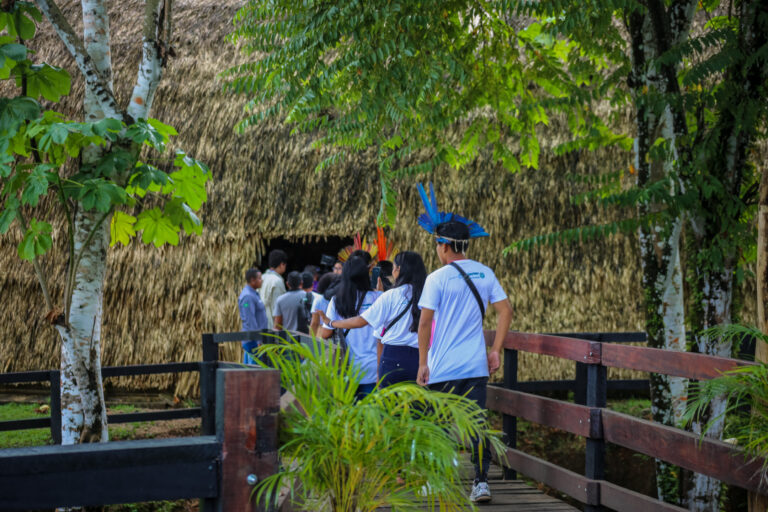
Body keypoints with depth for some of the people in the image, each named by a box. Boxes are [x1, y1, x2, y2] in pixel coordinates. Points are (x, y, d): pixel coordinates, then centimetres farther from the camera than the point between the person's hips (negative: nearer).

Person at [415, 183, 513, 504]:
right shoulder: (485, 273, 6)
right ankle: (481, 481, -2)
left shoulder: (438, 278, -8)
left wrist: (422, 364, -4)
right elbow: (505, 311, 5)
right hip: (476, 366, 4)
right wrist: (496, 351, 8)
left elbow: (425, 323, -10)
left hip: (443, 368, -4)